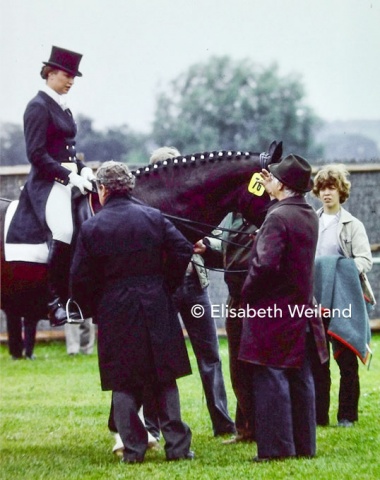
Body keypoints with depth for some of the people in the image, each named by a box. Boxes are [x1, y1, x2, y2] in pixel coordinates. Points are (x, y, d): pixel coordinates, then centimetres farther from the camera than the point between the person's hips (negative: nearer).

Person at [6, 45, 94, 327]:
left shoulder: (62, 107, 17)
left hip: (70, 179, 10)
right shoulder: (39, 106, -9)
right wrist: (70, 177, -19)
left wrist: (83, 169, 6)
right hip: (48, 183, -9)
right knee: (64, 231, -25)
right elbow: (37, 154, -16)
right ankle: (55, 304, -21)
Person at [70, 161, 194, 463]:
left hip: (115, 314, -2)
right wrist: (166, 287, 9)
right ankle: (177, 444, 8)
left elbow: (80, 280, -4)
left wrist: (94, 309, 10)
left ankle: (133, 448, 5)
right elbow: (182, 251, -3)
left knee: (124, 384, 6)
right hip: (156, 310, 2)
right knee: (165, 381, 9)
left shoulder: (92, 228, -5)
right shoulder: (154, 217, 0)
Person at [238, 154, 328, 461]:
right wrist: (273, 193, 26)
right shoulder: (310, 216, 7)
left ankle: (275, 447, -3)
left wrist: (247, 294, -10)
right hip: (302, 309, 8)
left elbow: (265, 263, -25)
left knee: (270, 379, -4)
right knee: (300, 379, 11)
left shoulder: (277, 217, -18)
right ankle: (304, 445, 16)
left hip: (272, 311, -8)